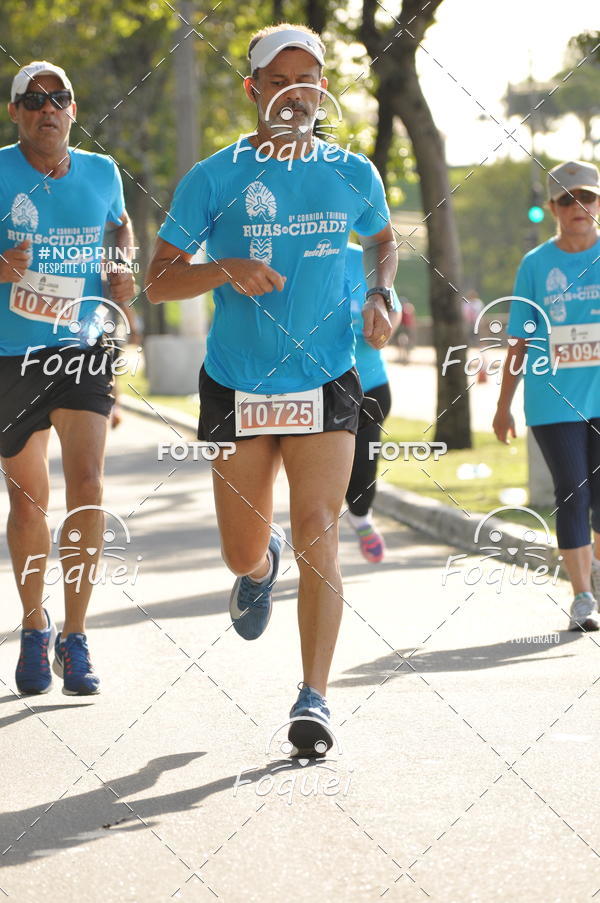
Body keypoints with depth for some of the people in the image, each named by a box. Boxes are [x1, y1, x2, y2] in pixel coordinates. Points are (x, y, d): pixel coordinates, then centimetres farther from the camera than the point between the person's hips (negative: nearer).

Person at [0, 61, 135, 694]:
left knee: (87, 485, -12)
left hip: (81, 350, 2)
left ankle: (74, 639, -4)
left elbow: (121, 225, 23)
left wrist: (124, 273, 3)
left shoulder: (101, 172, 3)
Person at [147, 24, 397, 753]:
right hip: (237, 385, 0)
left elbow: (383, 239, 25)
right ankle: (263, 565, 47)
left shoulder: (353, 175, 4)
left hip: (325, 383, 0)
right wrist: (227, 269, -20)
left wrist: (380, 294, 5)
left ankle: (313, 696, -11)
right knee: (243, 554, 8)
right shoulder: (213, 179, -3)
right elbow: (158, 282, -1)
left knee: (317, 533, -15)